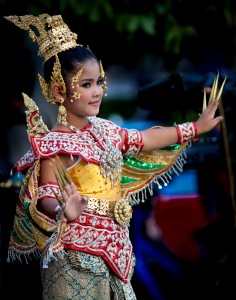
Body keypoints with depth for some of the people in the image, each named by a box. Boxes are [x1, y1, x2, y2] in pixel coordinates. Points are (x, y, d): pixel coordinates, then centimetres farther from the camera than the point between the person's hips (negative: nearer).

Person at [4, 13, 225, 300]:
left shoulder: (103, 130, 10)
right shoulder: (54, 144, -15)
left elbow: (144, 140, 26)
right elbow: (46, 195, -24)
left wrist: (195, 127, 34)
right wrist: (63, 211, -48)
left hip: (113, 250, 8)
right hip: (77, 258, -8)